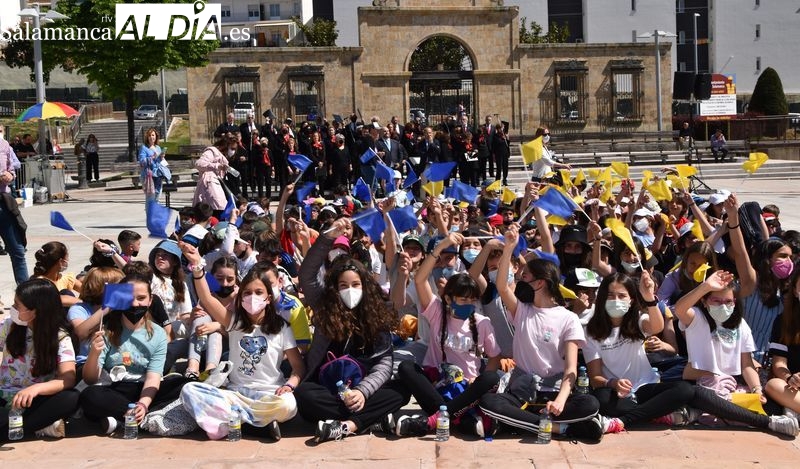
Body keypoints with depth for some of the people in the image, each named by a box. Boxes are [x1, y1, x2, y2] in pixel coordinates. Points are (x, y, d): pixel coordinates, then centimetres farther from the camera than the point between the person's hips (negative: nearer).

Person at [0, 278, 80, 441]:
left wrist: (36, 388, -37)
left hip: (33, 402, -1)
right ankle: (41, 426, -26)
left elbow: (69, 378, -20)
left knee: (71, 398, -33)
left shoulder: (60, 337, -7)